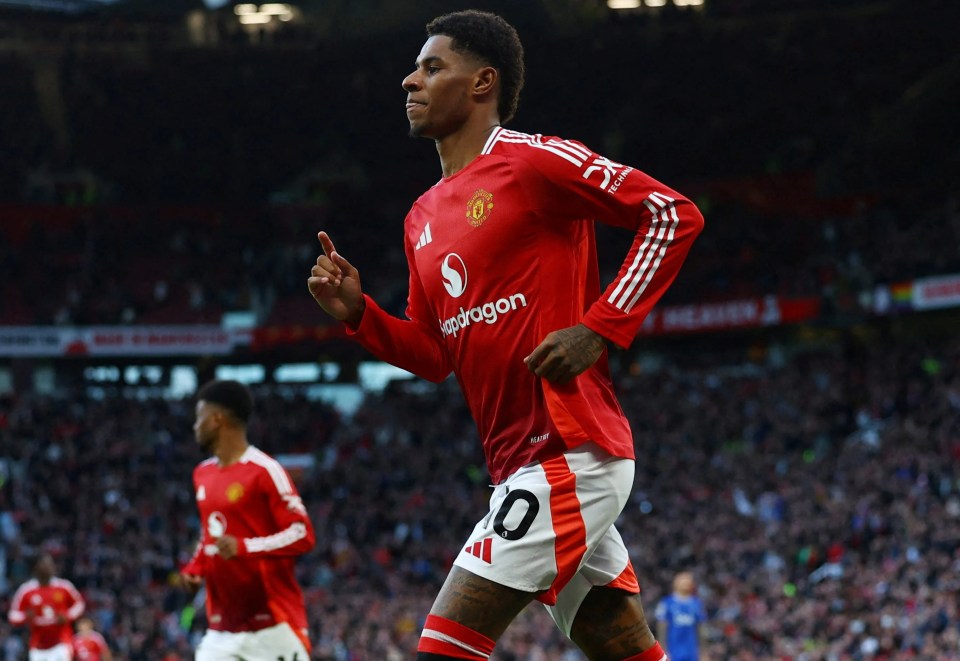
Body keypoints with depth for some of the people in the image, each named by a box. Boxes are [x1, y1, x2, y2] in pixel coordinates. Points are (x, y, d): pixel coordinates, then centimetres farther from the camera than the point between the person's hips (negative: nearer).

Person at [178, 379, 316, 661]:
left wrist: (244, 547, -26)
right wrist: (194, 567, 8)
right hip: (222, 628, 7)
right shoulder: (203, 474, 14)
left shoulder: (265, 471, -12)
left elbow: (302, 535, -15)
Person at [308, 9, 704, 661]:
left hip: (570, 453, -9)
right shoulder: (424, 217, 18)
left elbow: (675, 214, -12)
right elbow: (433, 355, 22)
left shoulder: (531, 160, -8)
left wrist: (599, 329, -18)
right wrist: (358, 312, 4)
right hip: (523, 465, 9)